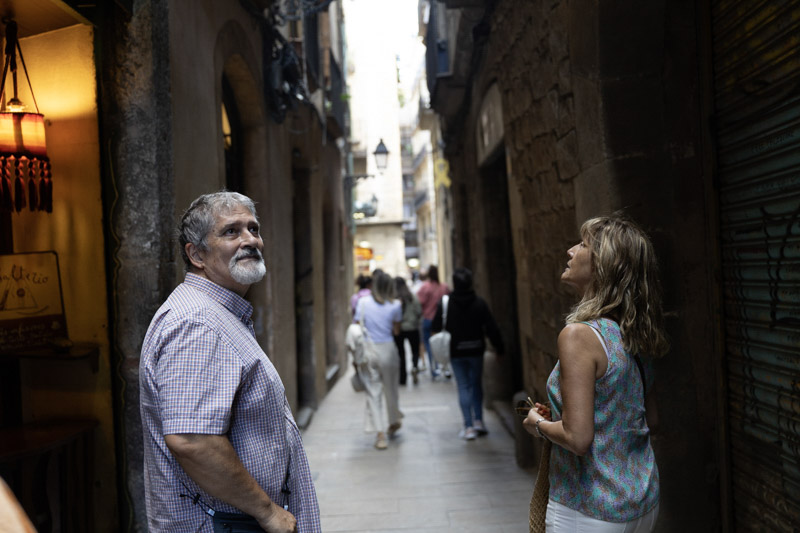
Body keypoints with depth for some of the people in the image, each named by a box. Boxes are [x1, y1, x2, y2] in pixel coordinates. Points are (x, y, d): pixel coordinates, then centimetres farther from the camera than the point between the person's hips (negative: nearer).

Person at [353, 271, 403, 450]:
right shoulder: (395, 306, -3)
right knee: (390, 388, 18)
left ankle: (380, 434, 3)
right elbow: (396, 331, 1)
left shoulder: (363, 302, -4)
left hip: (368, 350, 0)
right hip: (387, 349, 0)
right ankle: (393, 423, 39)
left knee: (373, 392, 4)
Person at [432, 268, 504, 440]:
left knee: (463, 388, 4)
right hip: (476, 350, 1)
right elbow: (492, 328, -5)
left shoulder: (445, 304, -8)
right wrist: (499, 347, 4)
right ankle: (478, 421, 12)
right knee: (477, 385, 16)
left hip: (456, 353, -1)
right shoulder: (479, 303, -6)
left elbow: (436, 327, -6)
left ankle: (468, 426, 2)